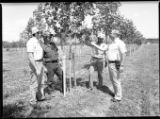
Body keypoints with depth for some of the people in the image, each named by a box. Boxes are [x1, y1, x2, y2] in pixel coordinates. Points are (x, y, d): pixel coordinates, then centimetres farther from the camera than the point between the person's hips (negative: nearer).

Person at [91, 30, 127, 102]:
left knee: (116, 80, -2)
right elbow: (103, 49, 19)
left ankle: (118, 97, 9)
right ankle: (117, 94, 28)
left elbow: (123, 54, -19)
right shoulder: (111, 44, 14)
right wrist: (95, 45, 16)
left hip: (115, 64, -9)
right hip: (110, 63, 9)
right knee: (112, 79, 15)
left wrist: (122, 66, -23)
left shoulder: (120, 43, -14)